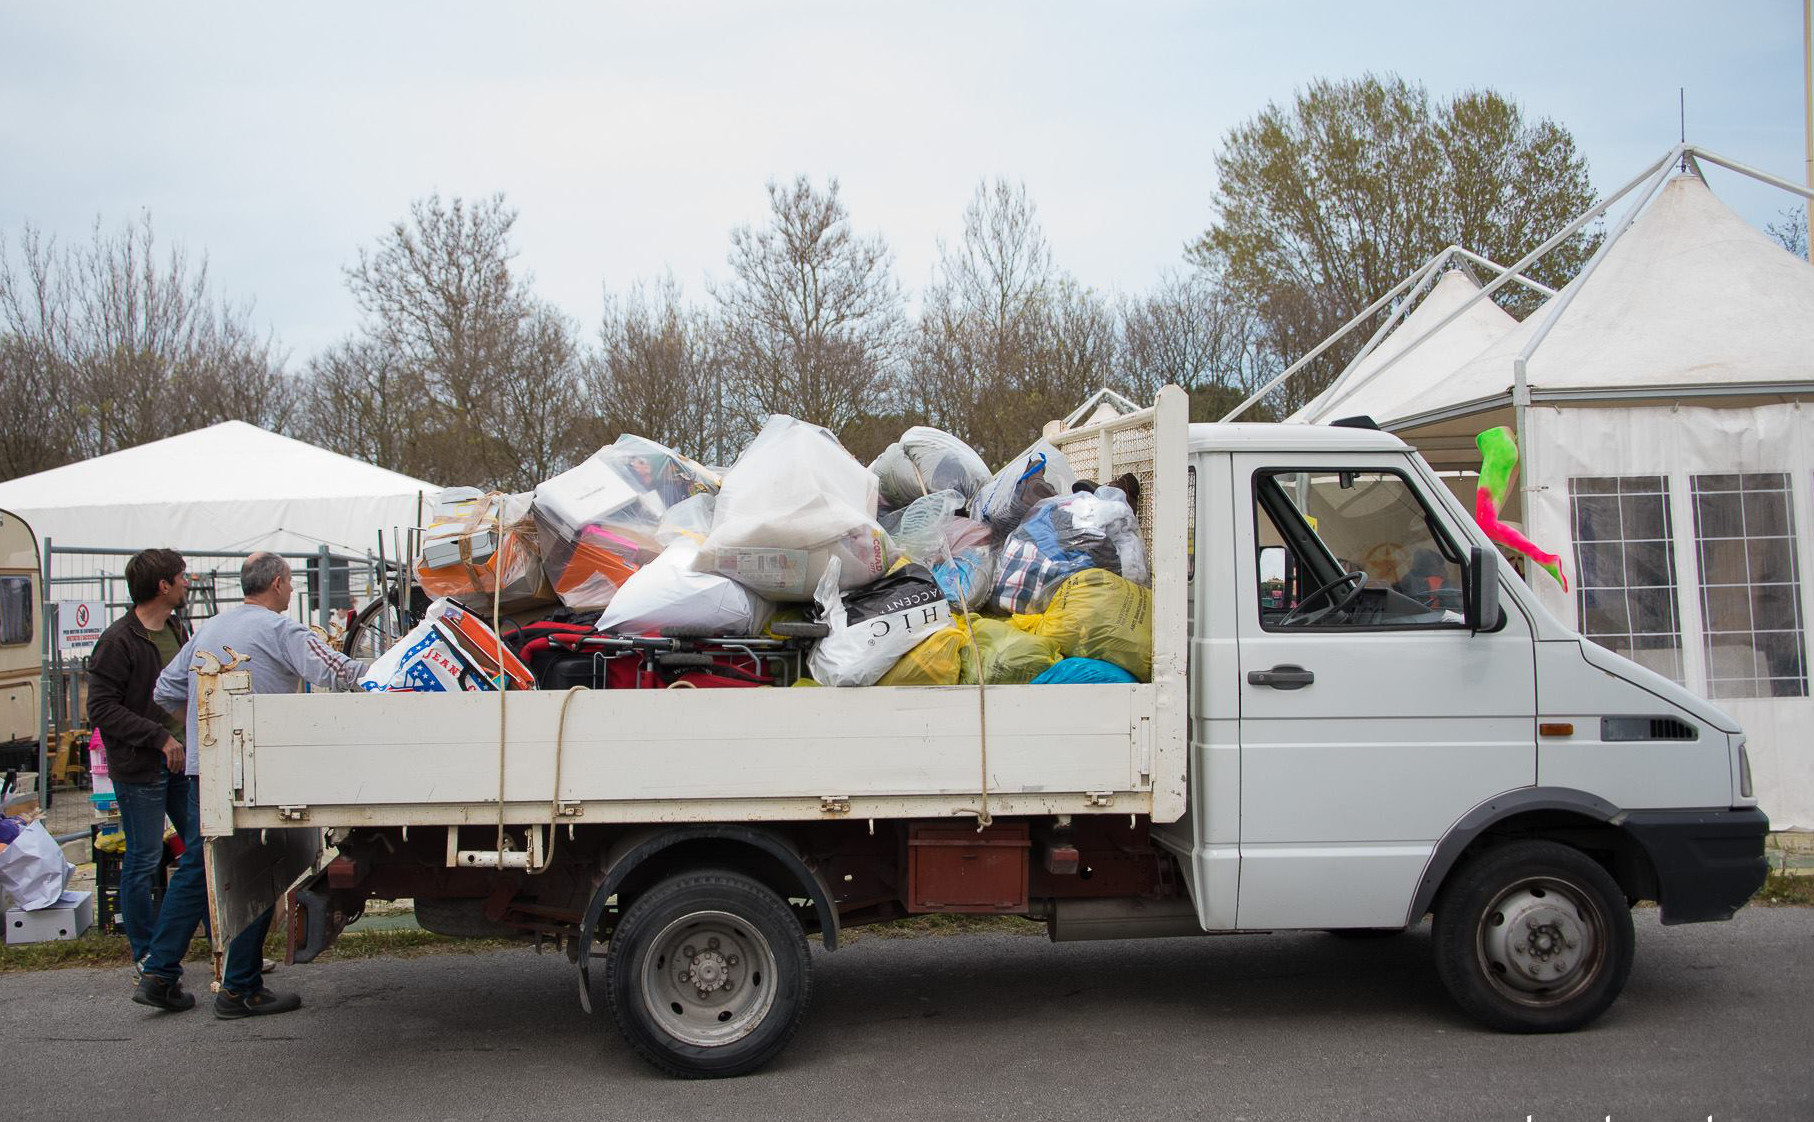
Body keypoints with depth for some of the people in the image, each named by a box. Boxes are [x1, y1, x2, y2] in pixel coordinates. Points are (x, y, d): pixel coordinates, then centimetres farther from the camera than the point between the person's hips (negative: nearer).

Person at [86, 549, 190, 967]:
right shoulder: (118, 641, -14)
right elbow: (101, 709, -17)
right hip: (140, 767, -8)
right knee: (144, 861, 1)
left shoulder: (176, 629, 12)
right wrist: (160, 737, -20)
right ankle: (147, 956, 13)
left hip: (183, 760, 8)